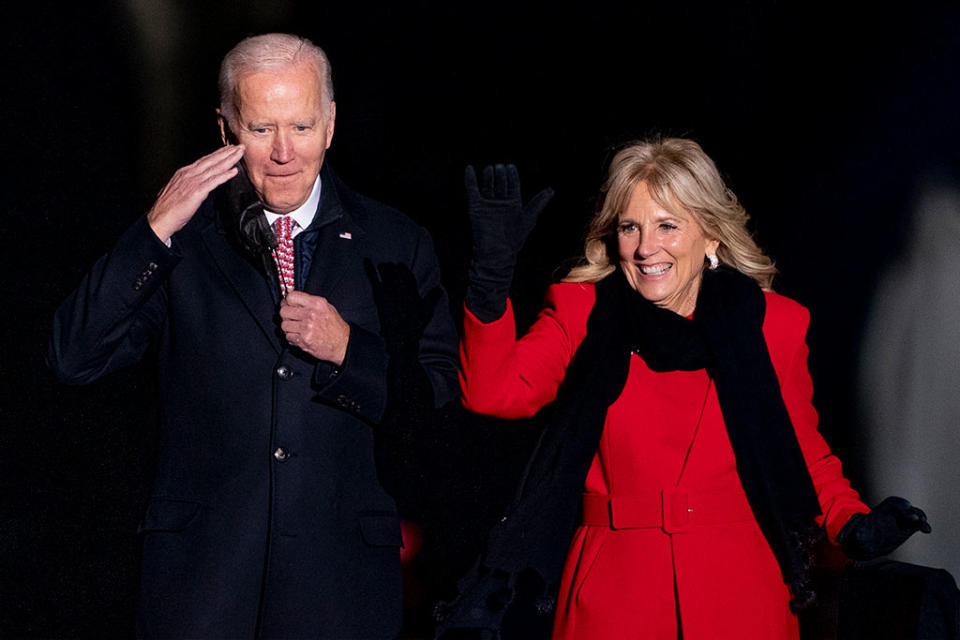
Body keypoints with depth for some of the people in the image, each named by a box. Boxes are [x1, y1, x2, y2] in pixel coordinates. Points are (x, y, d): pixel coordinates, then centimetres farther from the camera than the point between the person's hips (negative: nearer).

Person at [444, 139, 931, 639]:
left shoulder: (772, 323, 3)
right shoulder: (581, 312, 2)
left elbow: (807, 455, 13)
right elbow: (493, 392, -13)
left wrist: (853, 525, -6)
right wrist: (492, 274, -24)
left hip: (738, 597, 1)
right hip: (612, 595, -1)